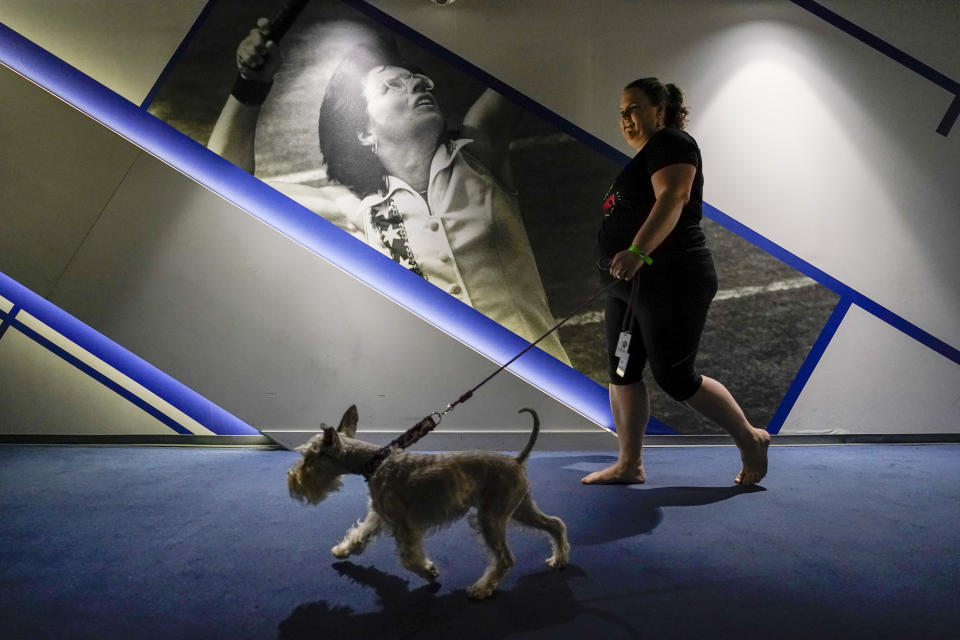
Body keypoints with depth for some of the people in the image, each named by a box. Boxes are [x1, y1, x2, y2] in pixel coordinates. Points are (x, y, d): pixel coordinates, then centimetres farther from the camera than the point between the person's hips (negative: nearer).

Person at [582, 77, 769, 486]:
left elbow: (672, 198, -24)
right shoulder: (646, 156, 23)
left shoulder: (671, 143, -7)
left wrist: (637, 251, -37)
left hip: (671, 281, -10)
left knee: (674, 376, -7)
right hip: (632, 284, 10)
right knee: (622, 372, 6)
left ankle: (750, 439, 12)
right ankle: (629, 464, 13)